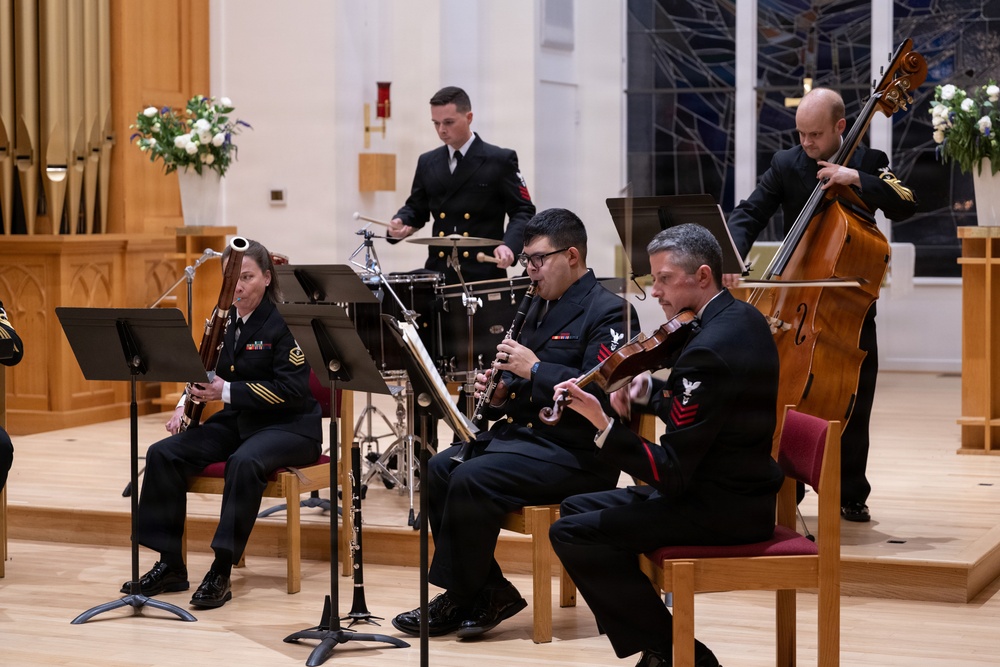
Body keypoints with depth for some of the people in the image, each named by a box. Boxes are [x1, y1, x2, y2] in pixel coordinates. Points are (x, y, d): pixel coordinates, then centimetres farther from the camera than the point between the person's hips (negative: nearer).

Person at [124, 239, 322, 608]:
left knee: (244, 463, -38)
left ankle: (221, 572, -31)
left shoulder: (286, 322, -13)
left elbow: (292, 390, -21)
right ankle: (170, 565, -9)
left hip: (289, 426, -7)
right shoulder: (224, 320, 8)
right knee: (163, 454, -14)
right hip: (236, 421, 7)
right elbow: (208, 374, 18)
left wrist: (227, 391, -26)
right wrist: (185, 404, -3)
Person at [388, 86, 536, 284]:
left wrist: (509, 245, -20)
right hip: (438, 273, 4)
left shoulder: (500, 160, 0)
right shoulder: (427, 162, 13)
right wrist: (400, 224, -2)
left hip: (484, 274, -3)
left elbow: (522, 211, -2)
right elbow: (416, 209, 21)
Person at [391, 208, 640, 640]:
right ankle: (489, 592, -4)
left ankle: (459, 598, -8)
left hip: (578, 453, -9)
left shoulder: (609, 312, -11)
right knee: (439, 469, -8)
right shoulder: (541, 307, 17)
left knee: (471, 480, -24)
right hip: (525, 433, 9)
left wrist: (535, 369, -23)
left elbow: (600, 393, -24)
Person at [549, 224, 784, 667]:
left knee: (572, 534, -14)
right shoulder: (743, 318, 6)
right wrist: (650, 392, -1)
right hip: (741, 487, 10)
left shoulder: (709, 349, -25)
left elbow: (670, 474, -25)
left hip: (722, 509, -10)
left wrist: (603, 423, -31)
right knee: (577, 507, 16)